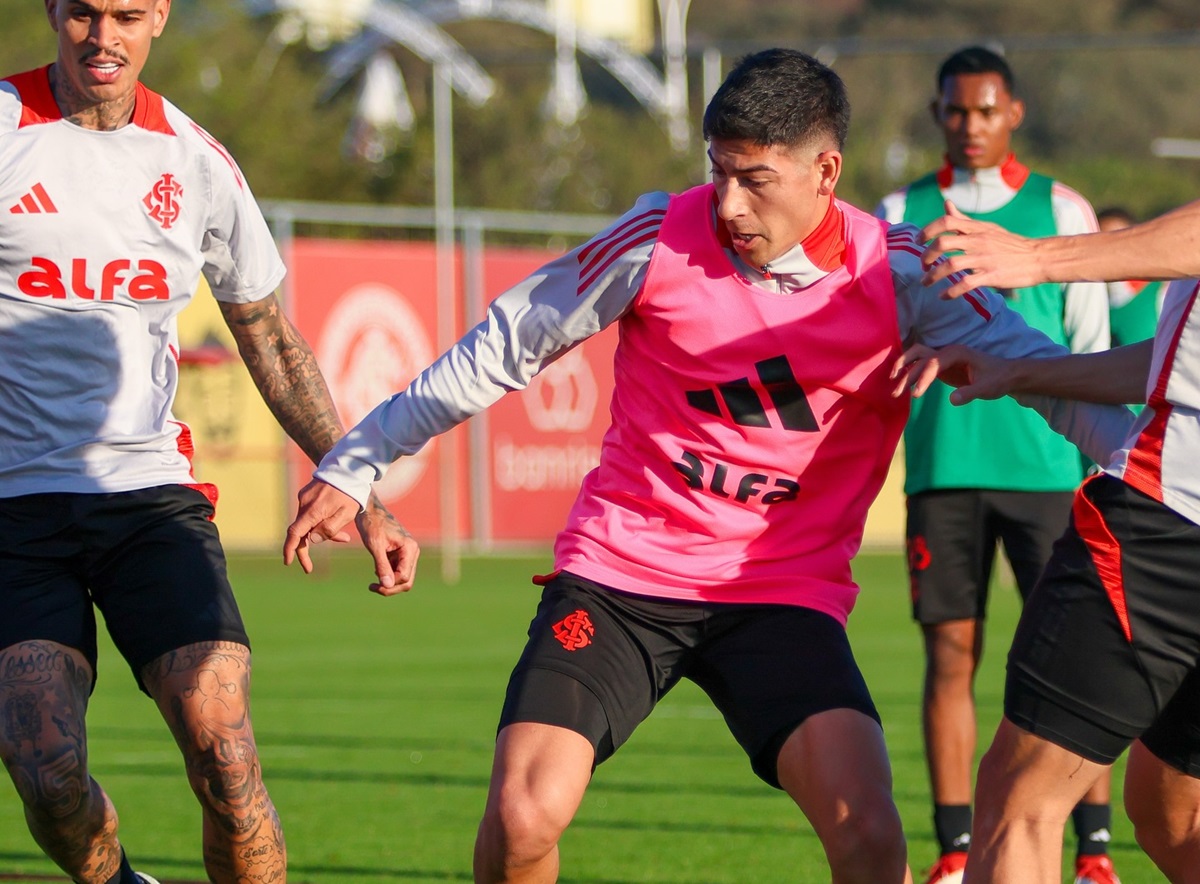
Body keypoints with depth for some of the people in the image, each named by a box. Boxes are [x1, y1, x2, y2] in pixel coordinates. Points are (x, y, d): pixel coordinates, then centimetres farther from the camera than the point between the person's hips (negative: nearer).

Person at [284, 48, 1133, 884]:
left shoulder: (898, 275, -8)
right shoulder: (661, 239, -8)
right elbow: (503, 347, 2)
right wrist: (352, 467, 7)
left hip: (785, 594, 0)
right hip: (617, 573, 0)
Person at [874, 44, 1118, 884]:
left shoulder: (1061, 209, 7)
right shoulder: (901, 215, 10)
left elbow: (1093, 345, 6)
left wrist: (1097, 463, -1)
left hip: (1046, 466, -1)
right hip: (943, 468, 1)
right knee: (952, 655, 0)